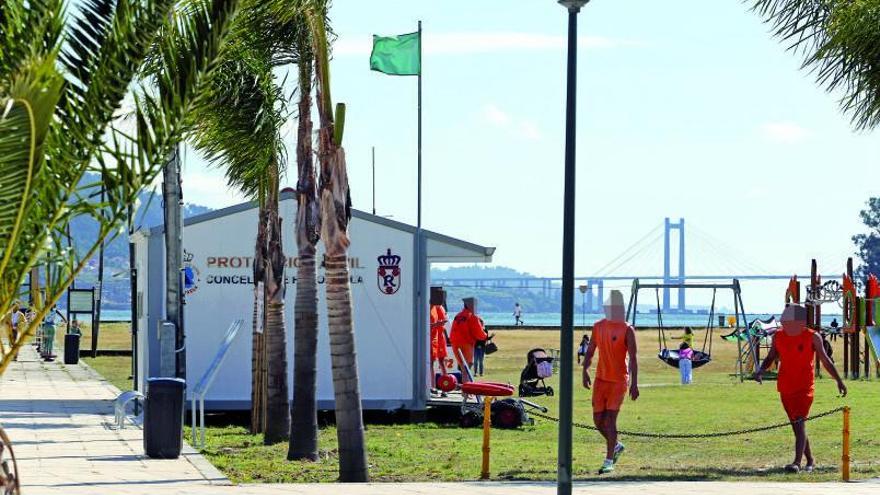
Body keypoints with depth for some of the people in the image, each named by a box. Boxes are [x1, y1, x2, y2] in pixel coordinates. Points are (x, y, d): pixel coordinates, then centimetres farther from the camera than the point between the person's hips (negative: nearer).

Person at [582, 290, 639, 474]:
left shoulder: (627, 330, -8)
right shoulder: (598, 327, 7)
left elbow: (633, 357, -11)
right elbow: (590, 351, 14)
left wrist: (634, 383, -17)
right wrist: (585, 371, -1)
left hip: (618, 381, -5)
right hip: (601, 379, 5)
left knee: (610, 419, -10)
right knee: (598, 420, 7)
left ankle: (609, 461, -5)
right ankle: (616, 446, 33)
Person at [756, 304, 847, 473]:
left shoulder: (812, 337, -6)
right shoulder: (778, 337, 4)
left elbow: (825, 360, 2)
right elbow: (770, 358, 12)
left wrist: (839, 380, 3)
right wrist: (761, 371, -9)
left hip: (805, 386, -5)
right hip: (785, 388, 5)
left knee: (799, 423, -18)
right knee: (796, 426, 12)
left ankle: (797, 462, -26)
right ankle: (810, 460, 26)